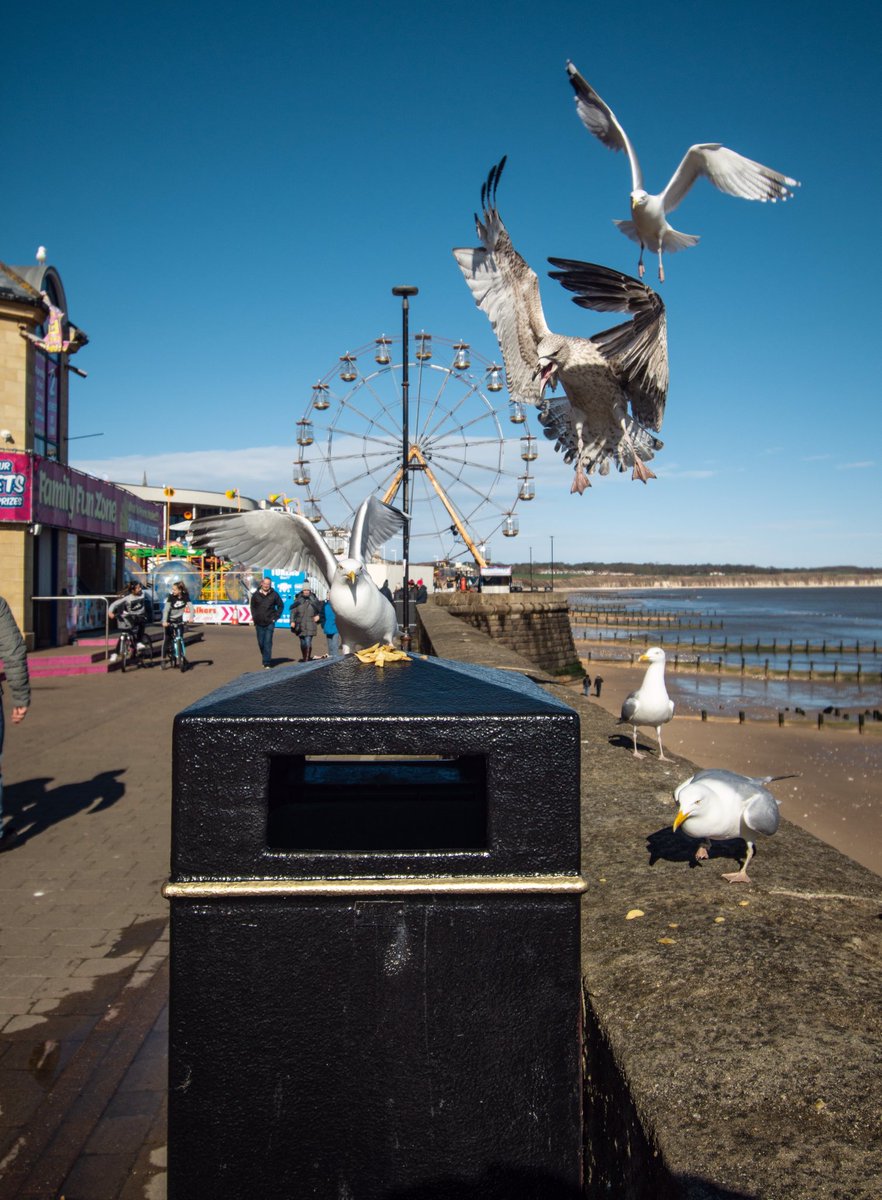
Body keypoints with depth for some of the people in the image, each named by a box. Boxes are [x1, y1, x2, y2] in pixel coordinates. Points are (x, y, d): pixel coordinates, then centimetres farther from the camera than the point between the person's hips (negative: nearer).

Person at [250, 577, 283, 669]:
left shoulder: (274, 594, -1)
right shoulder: (256, 594, 3)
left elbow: (281, 606, 8)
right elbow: (252, 606, 16)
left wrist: (275, 617, 1)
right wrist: (254, 617, 6)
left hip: (269, 623, -3)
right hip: (259, 623, 3)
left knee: (268, 643, -8)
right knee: (261, 643, 10)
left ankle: (267, 664, -8)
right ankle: (265, 659, 31)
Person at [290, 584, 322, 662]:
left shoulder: (314, 600, 4)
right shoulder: (298, 600, 4)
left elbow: (320, 610, 18)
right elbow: (293, 611, 2)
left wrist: (318, 616, 2)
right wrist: (292, 621, -8)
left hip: (310, 626, -2)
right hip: (300, 625, 2)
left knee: (308, 642, -13)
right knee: (302, 643, 11)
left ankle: (307, 659, -13)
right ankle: (303, 658, 26)